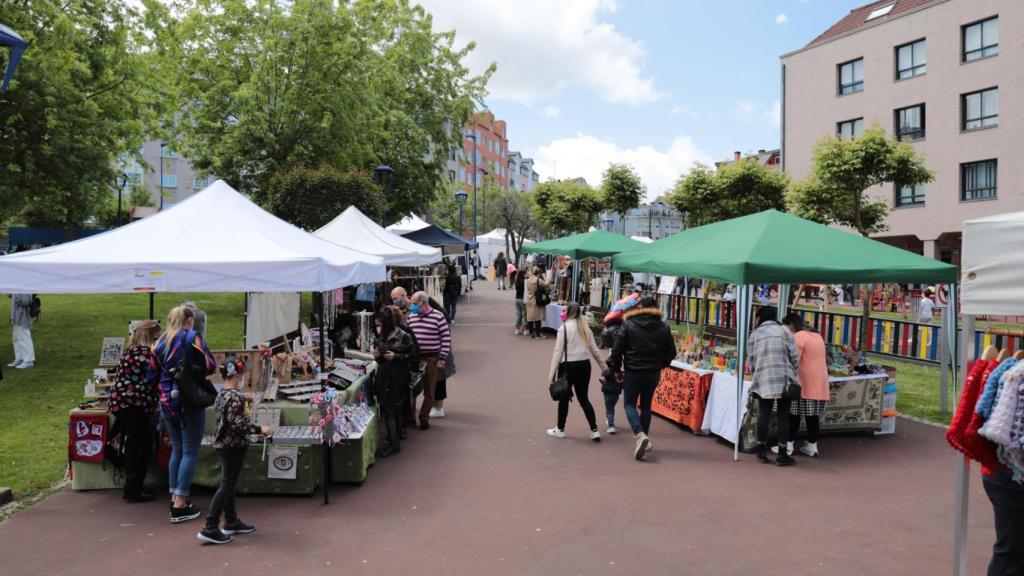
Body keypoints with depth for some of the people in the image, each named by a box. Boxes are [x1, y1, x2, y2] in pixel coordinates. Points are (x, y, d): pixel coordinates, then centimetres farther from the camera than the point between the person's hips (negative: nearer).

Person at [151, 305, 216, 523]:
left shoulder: (159, 343, 9)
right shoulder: (192, 338, -7)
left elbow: (152, 375, 11)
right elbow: (210, 366, -9)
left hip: (167, 402, 6)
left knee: (177, 449, 18)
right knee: (190, 452, -1)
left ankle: (175, 498, 22)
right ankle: (180, 506, -2)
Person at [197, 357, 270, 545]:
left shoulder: (221, 394, 7)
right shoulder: (236, 397, -21)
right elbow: (237, 424, -25)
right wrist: (259, 429, -17)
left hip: (222, 443, 9)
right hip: (234, 446, -9)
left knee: (227, 484, 17)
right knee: (227, 486, -2)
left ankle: (231, 522, 29)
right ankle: (210, 528, -1)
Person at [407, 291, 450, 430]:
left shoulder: (438, 316, -9)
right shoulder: (411, 316, 5)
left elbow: (446, 338, -7)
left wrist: (442, 359, -9)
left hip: (431, 359, -4)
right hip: (413, 357, 4)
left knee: (429, 391, 5)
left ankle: (424, 417, 15)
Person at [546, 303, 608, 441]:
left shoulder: (564, 328, -9)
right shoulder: (586, 328, 8)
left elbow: (558, 352, -10)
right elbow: (595, 350, 11)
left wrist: (552, 374, -7)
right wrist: (605, 368, 21)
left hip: (568, 366, -5)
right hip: (584, 365, 5)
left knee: (564, 398, 10)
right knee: (583, 398, 12)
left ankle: (560, 429, 22)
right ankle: (594, 430, 7)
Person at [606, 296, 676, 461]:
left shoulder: (628, 324, -8)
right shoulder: (663, 327, 0)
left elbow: (617, 349, -8)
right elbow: (671, 352, 4)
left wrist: (615, 369, 4)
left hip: (633, 372, -3)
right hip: (653, 373, 3)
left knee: (630, 404, 8)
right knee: (646, 405, 17)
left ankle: (640, 435, -14)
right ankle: (644, 439, 20)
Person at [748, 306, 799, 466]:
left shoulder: (755, 334, 11)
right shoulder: (784, 331, 7)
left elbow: (752, 360, 6)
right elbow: (794, 356, 1)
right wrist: (792, 373, 14)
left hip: (763, 379, 1)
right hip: (783, 378, -1)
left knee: (763, 414, 8)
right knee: (783, 416, 3)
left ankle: (762, 451, 13)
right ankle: (782, 455, 6)